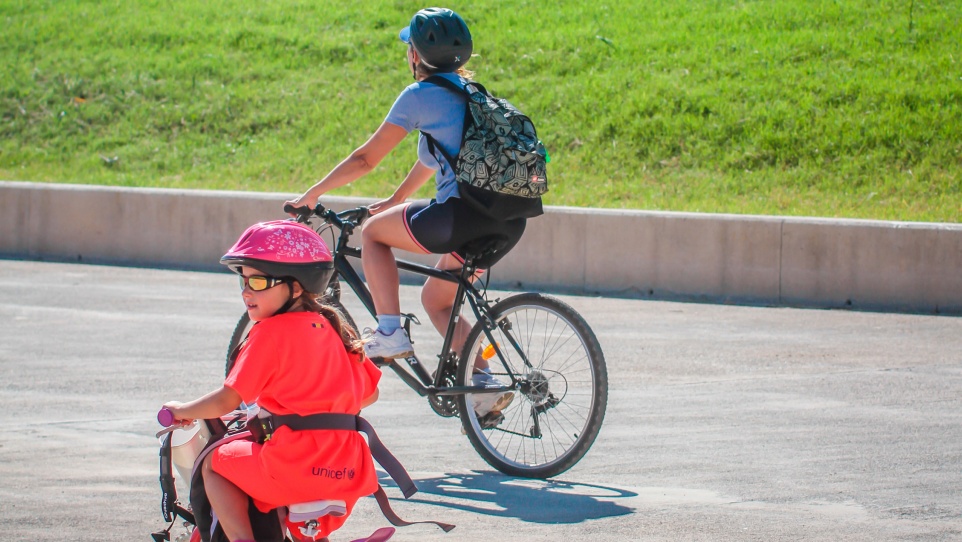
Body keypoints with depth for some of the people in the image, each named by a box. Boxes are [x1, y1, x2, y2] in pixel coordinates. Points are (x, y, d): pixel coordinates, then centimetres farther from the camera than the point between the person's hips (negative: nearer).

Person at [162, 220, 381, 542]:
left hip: (296, 468, -7)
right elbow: (369, 393, 20)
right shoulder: (333, 330, 13)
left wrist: (182, 411, 9)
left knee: (213, 464, 14)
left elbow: (227, 401, -9)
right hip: (348, 473, 7)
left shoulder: (271, 332, -9)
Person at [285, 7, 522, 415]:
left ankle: (389, 332, 4)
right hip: (509, 223, 8)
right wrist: (394, 201, 46)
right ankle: (483, 380, 9)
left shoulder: (420, 95, -1)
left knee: (372, 232, 14)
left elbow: (366, 159, 3)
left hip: (463, 214, -8)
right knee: (435, 299, 24)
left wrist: (313, 194, 15)